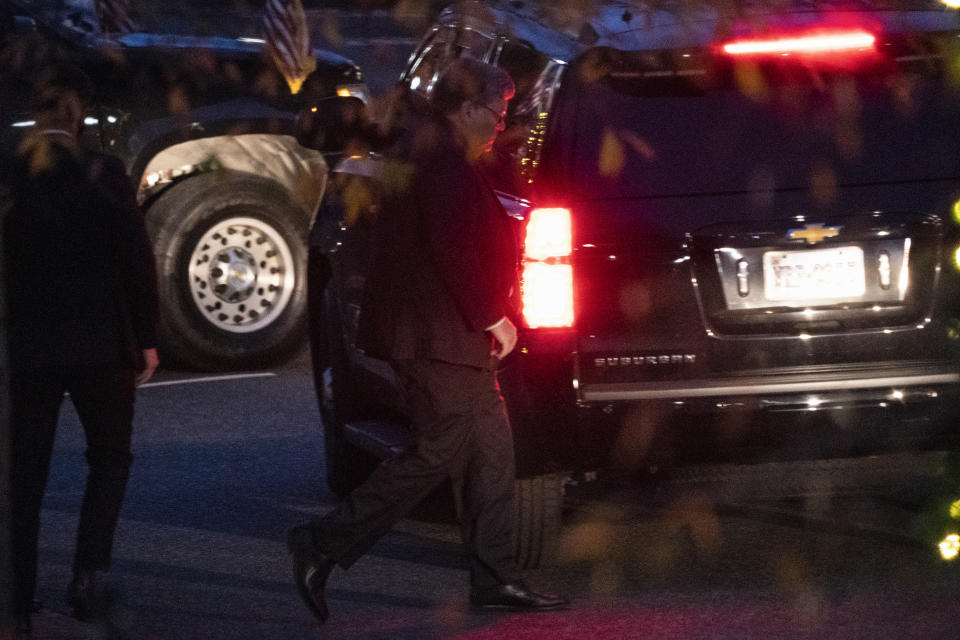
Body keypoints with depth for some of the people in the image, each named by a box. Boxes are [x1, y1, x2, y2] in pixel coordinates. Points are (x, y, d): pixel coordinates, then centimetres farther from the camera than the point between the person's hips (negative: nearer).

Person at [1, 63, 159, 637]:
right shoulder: (104, 175, -9)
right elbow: (137, 261, -7)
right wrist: (147, 341, 3)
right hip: (99, 344, -1)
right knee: (110, 457, 17)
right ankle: (87, 572, 0)